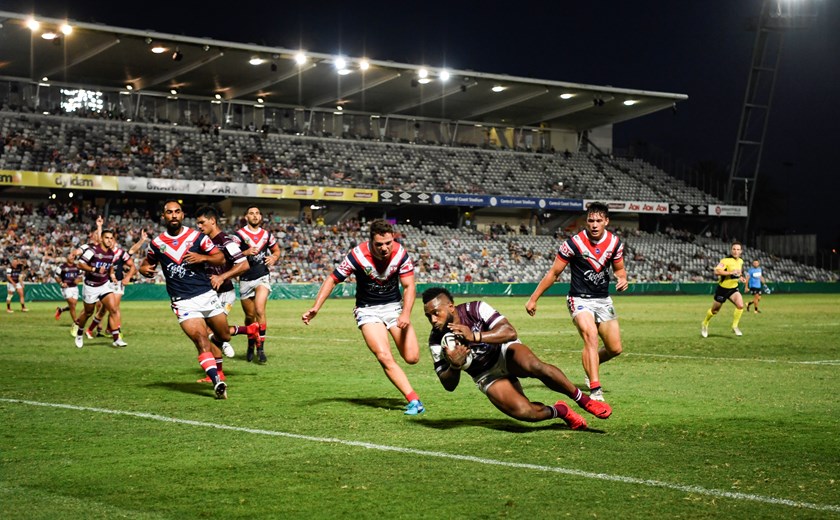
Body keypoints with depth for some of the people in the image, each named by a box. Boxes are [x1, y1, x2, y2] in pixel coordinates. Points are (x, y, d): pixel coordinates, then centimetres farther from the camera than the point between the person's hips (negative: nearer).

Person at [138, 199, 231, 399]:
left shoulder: (197, 236, 2)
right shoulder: (156, 243, 5)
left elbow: (221, 258, 5)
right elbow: (148, 262, 21)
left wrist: (203, 257, -14)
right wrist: (143, 269, -3)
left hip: (207, 295, 2)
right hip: (183, 302, -2)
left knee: (224, 337, 12)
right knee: (201, 341, -18)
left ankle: (217, 340, 50)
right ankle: (217, 383, -22)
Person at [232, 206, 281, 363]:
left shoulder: (267, 235, 8)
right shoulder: (239, 235, -4)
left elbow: (277, 250, 22)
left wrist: (274, 258, 0)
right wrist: (245, 252, -26)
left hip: (262, 277, 1)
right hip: (245, 279, -1)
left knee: (260, 310, -19)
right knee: (250, 316, 7)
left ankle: (261, 348, -16)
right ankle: (250, 346, 30)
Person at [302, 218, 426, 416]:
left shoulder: (401, 253, -16)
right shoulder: (357, 255, -22)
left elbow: (409, 286, -11)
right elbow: (332, 280, -11)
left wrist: (406, 313, -27)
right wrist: (316, 307, -20)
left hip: (394, 305, 2)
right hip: (368, 310, -2)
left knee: (412, 357, -8)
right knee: (384, 357, -21)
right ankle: (414, 401, -16)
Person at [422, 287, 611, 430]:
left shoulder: (475, 309, -22)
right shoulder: (436, 341, -15)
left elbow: (510, 332, -32)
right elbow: (449, 385, -11)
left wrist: (475, 336, -43)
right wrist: (454, 366, -33)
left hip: (504, 352, -1)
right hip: (488, 376, 1)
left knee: (535, 366, -36)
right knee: (522, 411, -26)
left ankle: (584, 400, -15)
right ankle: (559, 411, 6)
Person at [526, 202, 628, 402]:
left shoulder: (615, 242, -2)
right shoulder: (574, 243, -15)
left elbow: (619, 268, 15)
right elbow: (554, 272, -7)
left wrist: (622, 278, -11)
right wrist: (533, 299, -5)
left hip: (603, 300, 5)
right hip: (580, 299, -5)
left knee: (615, 349, 4)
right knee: (591, 337, -30)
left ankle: (591, 366, 37)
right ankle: (595, 390, -32)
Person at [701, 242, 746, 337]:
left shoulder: (741, 261, 2)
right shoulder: (726, 260, -21)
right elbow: (716, 271, -35)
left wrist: (741, 278, 4)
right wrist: (731, 272, -37)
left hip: (733, 288, 5)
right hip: (722, 288, -5)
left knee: (740, 305, -21)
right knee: (714, 310, 10)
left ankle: (735, 326, -4)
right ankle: (704, 325, 38)